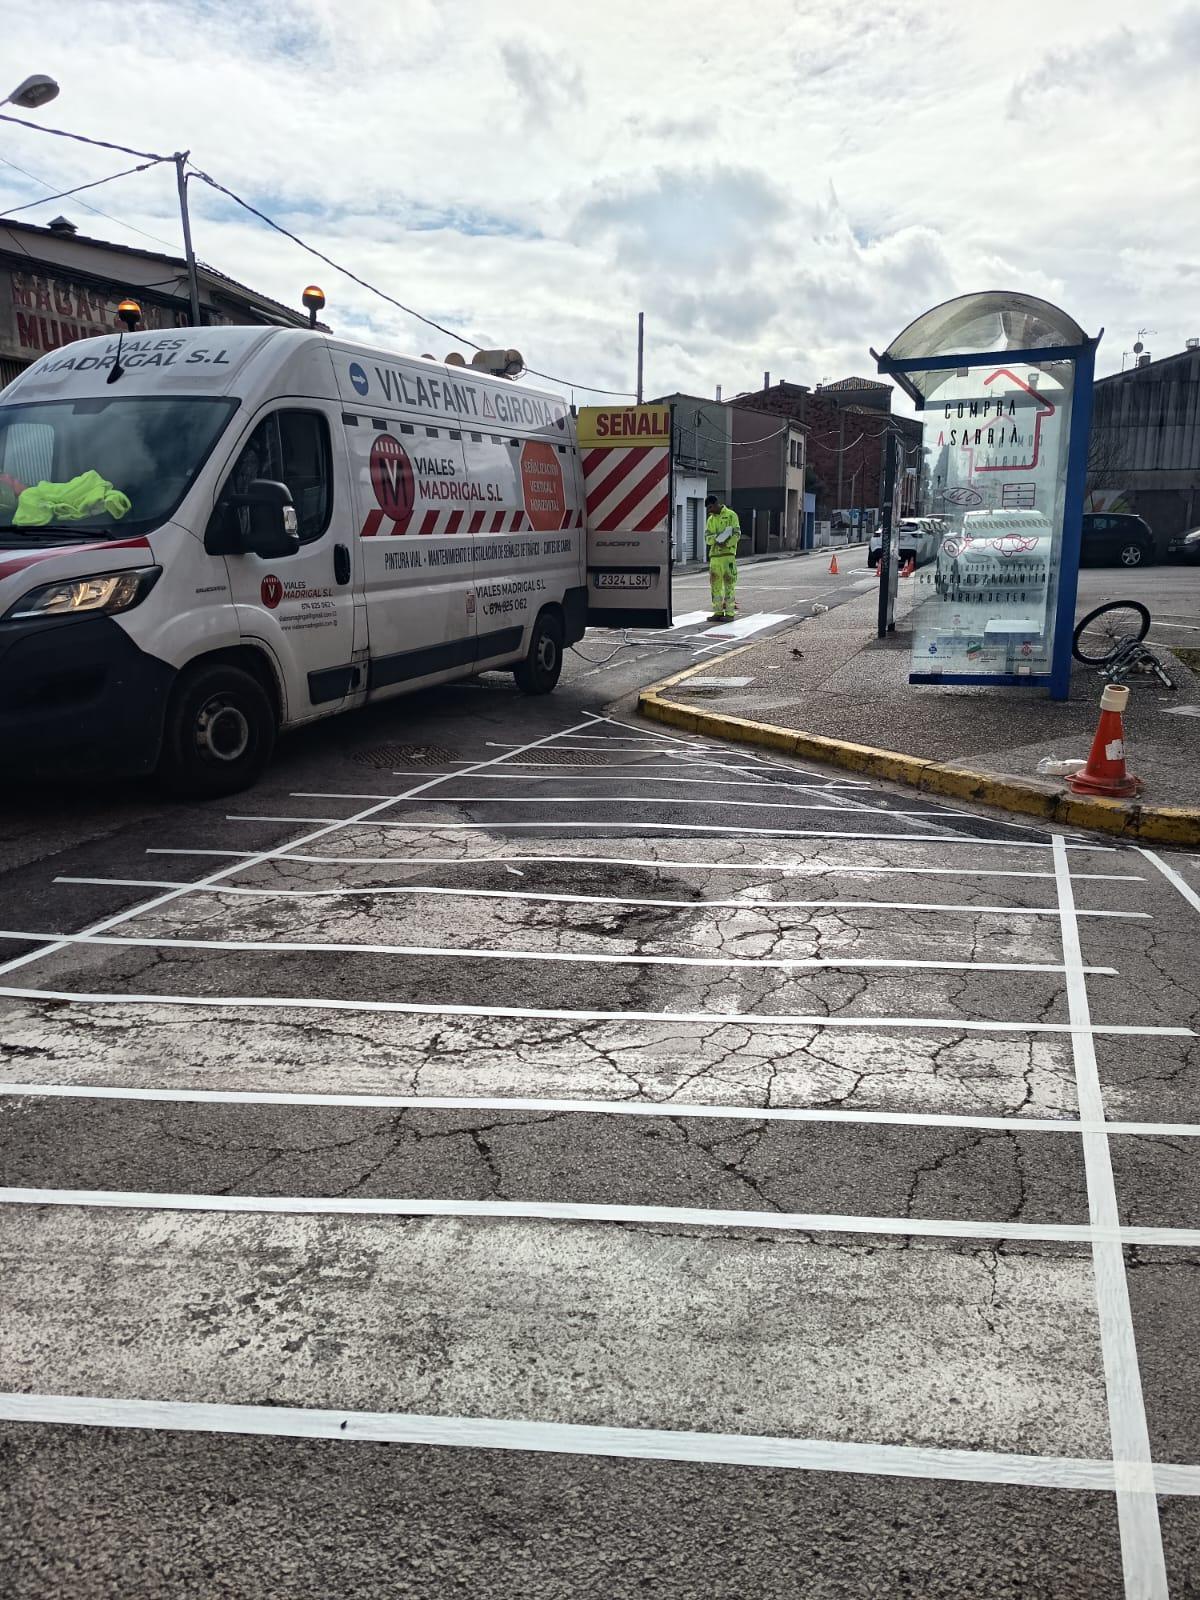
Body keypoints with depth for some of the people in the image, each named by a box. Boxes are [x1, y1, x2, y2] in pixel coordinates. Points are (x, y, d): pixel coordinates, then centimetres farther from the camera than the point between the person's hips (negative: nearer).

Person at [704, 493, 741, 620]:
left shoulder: (731, 515, 1)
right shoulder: (710, 520, 18)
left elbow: (737, 534, -6)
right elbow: (707, 538, 7)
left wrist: (726, 544, -19)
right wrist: (716, 538, -13)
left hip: (728, 554, -6)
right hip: (714, 555, 6)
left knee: (729, 583, -6)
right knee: (715, 584, 5)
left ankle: (729, 613, -4)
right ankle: (718, 612, 11)